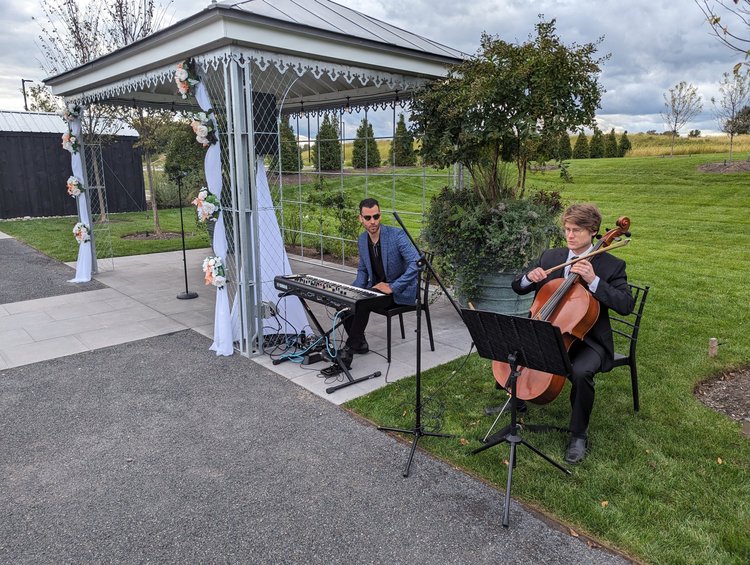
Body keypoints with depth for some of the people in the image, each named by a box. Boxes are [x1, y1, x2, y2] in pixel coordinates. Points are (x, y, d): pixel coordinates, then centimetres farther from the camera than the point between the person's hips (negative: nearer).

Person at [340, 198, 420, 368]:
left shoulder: (396, 235, -19)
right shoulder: (362, 240, 2)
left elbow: (416, 264, -28)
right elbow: (362, 270, 16)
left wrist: (392, 287, -30)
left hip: (400, 291, -7)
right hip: (377, 287, 7)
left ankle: (349, 349, -16)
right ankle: (359, 342, 5)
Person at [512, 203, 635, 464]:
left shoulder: (612, 265, -6)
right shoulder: (550, 257, 6)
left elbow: (626, 305, -18)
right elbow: (517, 287, 9)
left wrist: (593, 281, -27)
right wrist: (530, 277, -14)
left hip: (588, 340, -5)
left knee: (580, 372, -34)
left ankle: (579, 435, -9)